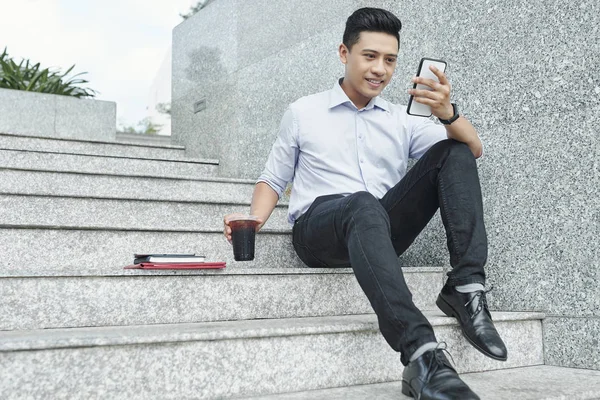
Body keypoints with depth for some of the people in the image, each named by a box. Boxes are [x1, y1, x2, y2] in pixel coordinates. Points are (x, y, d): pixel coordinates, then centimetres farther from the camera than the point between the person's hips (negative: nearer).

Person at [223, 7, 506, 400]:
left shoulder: (402, 119, 16)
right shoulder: (303, 113, 11)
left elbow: (473, 149, 6)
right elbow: (273, 179, 15)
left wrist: (448, 113, -16)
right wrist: (255, 220, -7)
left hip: (381, 230, 4)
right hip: (318, 227, -3)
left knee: (453, 152, -11)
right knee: (364, 206, -40)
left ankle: (465, 290, -23)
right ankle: (422, 355, -54)